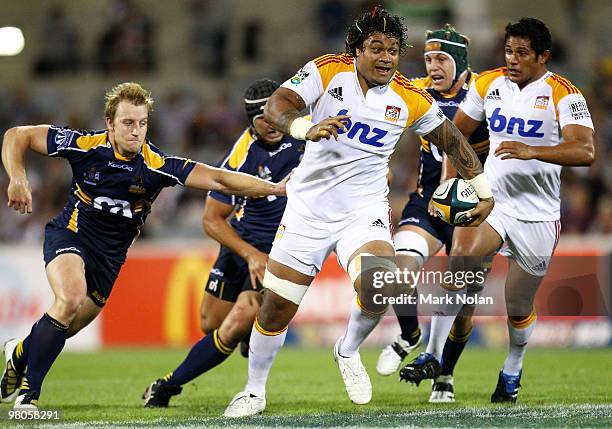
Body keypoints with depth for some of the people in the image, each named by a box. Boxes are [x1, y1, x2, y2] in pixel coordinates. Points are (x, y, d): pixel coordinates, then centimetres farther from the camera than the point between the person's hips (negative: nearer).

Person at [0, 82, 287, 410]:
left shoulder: (157, 165, -19)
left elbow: (218, 179, -26)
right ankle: (28, 391, -18)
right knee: (71, 297, -30)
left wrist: (274, 188, -37)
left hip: (110, 256, 3)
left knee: (65, 329, 11)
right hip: (69, 234, -3)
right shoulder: (85, 146, -19)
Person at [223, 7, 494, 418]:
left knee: (379, 288, -27)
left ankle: (348, 352, 4)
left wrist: (485, 192, 13)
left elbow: (453, 141, 12)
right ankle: (255, 391, 27)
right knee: (275, 309, 3)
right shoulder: (327, 71, -8)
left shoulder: (411, 100, -3)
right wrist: (308, 129, -38)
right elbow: (275, 107, -19)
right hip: (308, 209, 0)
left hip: (364, 212, 0)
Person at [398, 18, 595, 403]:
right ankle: (434, 356, -26)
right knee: (460, 258, -27)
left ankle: (513, 370, 36)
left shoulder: (563, 94, -11)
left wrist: (532, 151, -37)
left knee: (519, 308, 8)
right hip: (491, 200, 2)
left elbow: (585, 151, -24)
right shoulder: (488, 84, 3)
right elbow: (457, 132, 18)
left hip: (537, 216, -2)